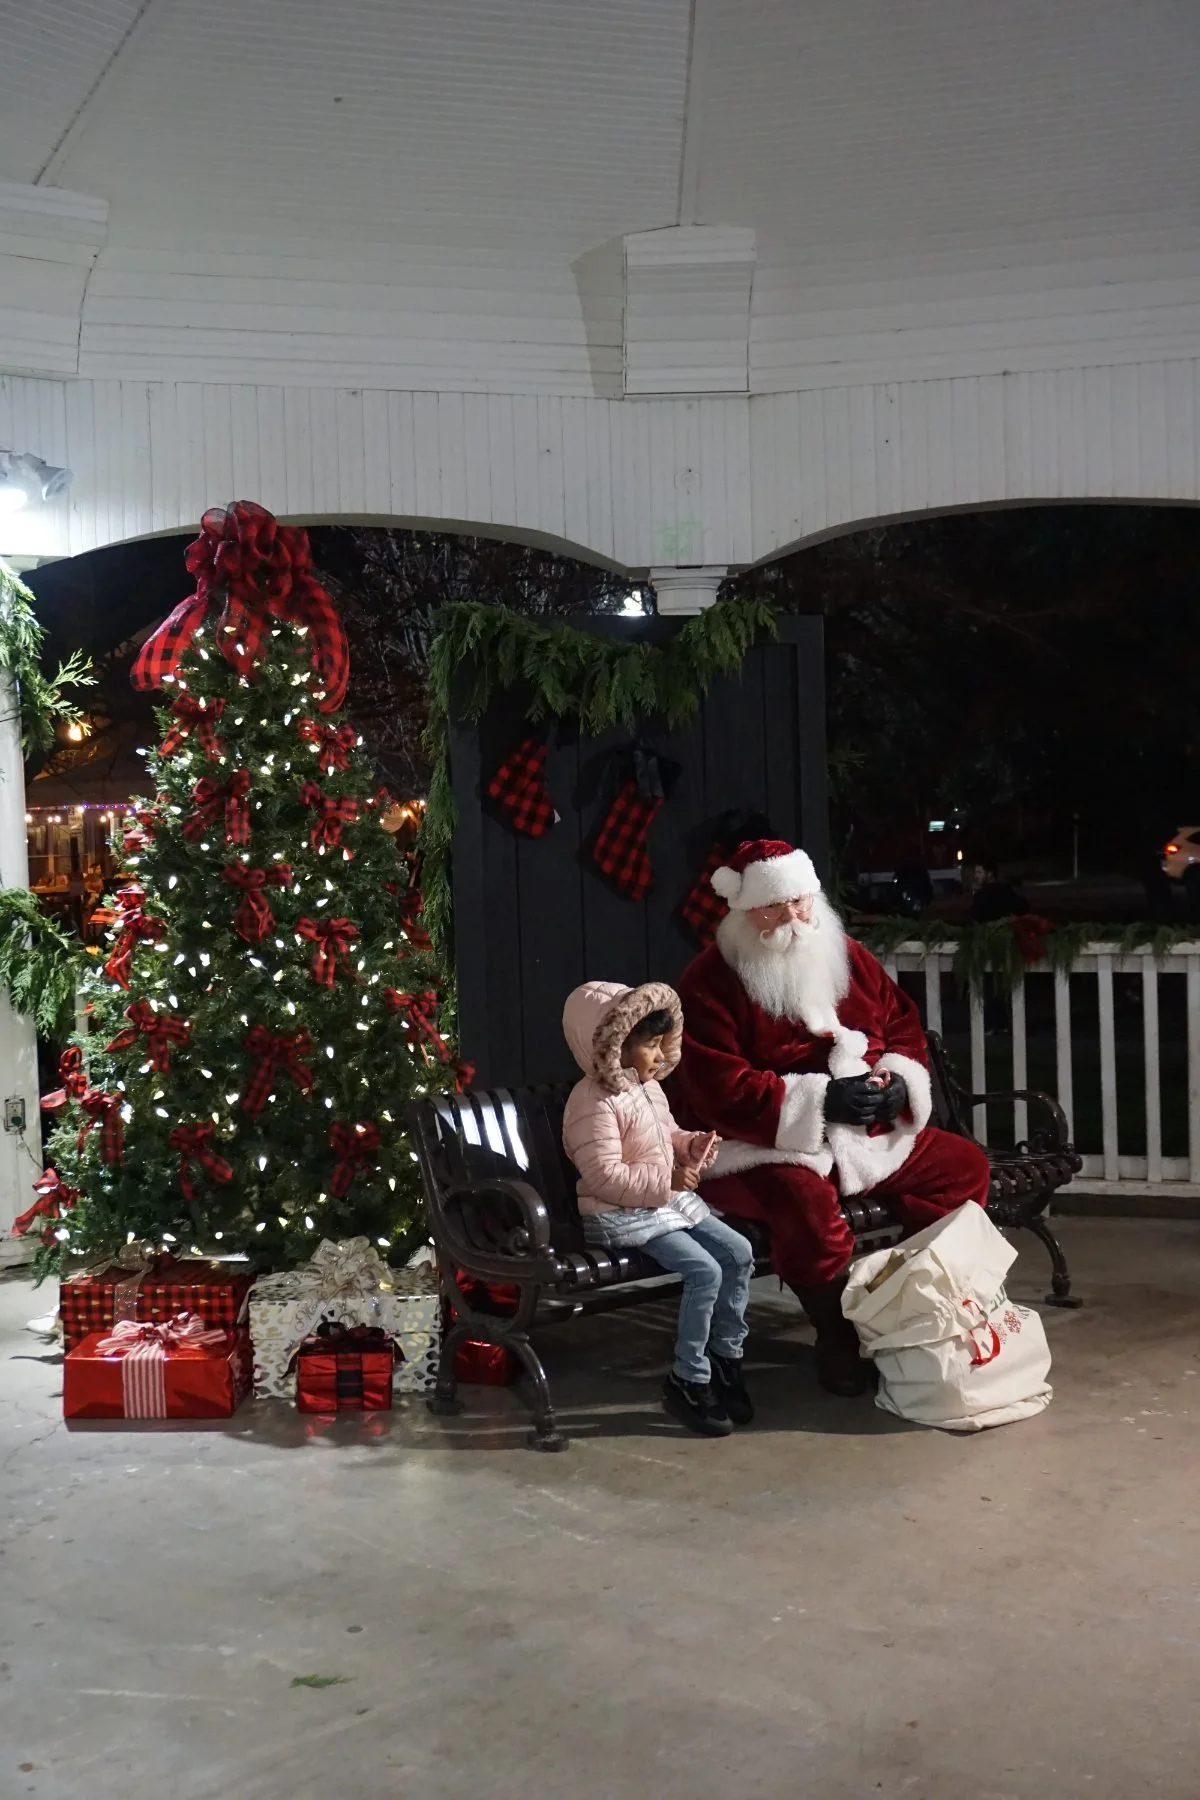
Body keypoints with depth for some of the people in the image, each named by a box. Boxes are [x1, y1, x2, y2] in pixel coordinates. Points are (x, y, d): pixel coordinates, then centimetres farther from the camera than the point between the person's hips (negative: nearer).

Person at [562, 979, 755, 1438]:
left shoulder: (648, 1088, 9)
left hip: (671, 1200, 9)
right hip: (622, 1214, -9)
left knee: (738, 1252, -3)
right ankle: (687, 1382, -9)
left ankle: (725, 1358, 10)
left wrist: (692, 1145, 1)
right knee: (705, 1271, -22)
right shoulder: (595, 1102, -21)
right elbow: (606, 1177, -26)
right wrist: (667, 1182, -27)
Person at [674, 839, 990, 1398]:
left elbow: (904, 1024, 14)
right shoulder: (710, 983, -12)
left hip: (870, 1133, 7)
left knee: (963, 1165, 2)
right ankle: (837, 1336, -15)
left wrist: (898, 1077, -9)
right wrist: (820, 1100, -25)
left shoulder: (847, 957, 8)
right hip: (763, 1147, -7)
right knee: (805, 1200, -38)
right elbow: (720, 1091, -20)